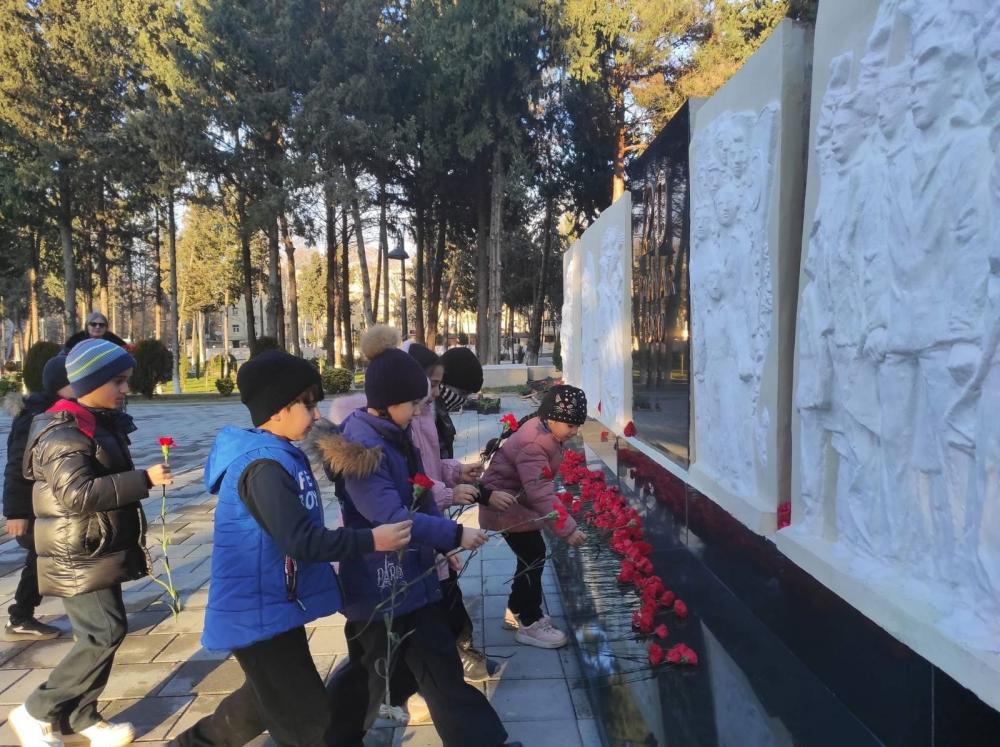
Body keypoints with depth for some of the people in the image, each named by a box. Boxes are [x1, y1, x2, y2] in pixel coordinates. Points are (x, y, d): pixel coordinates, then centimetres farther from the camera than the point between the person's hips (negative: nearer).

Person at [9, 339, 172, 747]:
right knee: (104, 634, -9)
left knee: (101, 635, 11)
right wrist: (143, 479, -32)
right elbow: (78, 493, -31)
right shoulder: (64, 434, -18)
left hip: (101, 551, 9)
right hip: (79, 556, -9)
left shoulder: (102, 423, 12)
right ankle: (36, 713, 7)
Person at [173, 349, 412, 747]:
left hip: (274, 606, 10)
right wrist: (371, 540, -26)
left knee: (270, 699, 29)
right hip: (259, 615, -10)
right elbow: (302, 541, -30)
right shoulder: (264, 466, -25)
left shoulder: (279, 456, 7)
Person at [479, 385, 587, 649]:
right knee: (534, 557, -5)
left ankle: (516, 611, 31)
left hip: (518, 499, 10)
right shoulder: (533, 445, -32)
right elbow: (542, 494, -37)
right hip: (505, 503, -10)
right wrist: (568, 530, -37)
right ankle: (529, 624, 9)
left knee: (531, 555, 16)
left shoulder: (544, 430, -1)